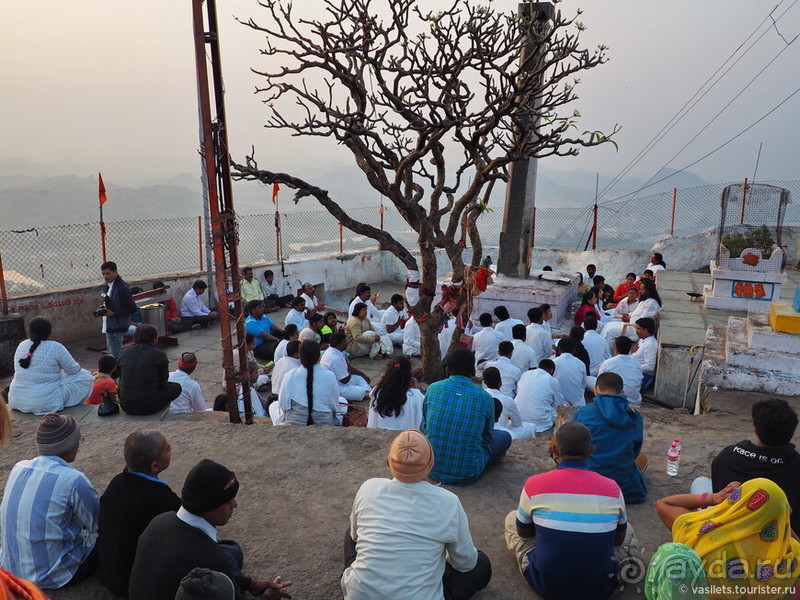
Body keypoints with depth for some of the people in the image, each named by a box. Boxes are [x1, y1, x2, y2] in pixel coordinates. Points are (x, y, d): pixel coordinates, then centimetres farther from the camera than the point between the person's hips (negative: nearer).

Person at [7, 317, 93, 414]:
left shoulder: (21, 345, 5)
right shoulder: (56, 348, -13)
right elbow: (74, 370, -6)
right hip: (44, 403, -7)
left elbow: (18, 371, 17)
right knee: (84, 377, 2)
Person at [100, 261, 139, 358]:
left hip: (117, 328, -10)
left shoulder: (122, 288, -18)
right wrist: (105, 307, 2)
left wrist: (114, 313, -21)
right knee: (111, 355, 18)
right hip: (110, 327, 10)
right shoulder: (109, 286, 12)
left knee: (115, 358, -6)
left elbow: (133, 308, -20)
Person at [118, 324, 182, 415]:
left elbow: (121, 380, 13)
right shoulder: (160, 356, -8)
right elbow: (162, 385, -1)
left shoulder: (124, 353, 3)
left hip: (126, 405, 5)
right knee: (176, 387, 19)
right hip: (150, 407, -4)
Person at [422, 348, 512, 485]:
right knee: (505, 436, 18)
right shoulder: (485, 398, -9)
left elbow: (423, 428, 7)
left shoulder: (433, 389, -6)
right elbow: (487, 438, 7)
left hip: (432, 470, 1)